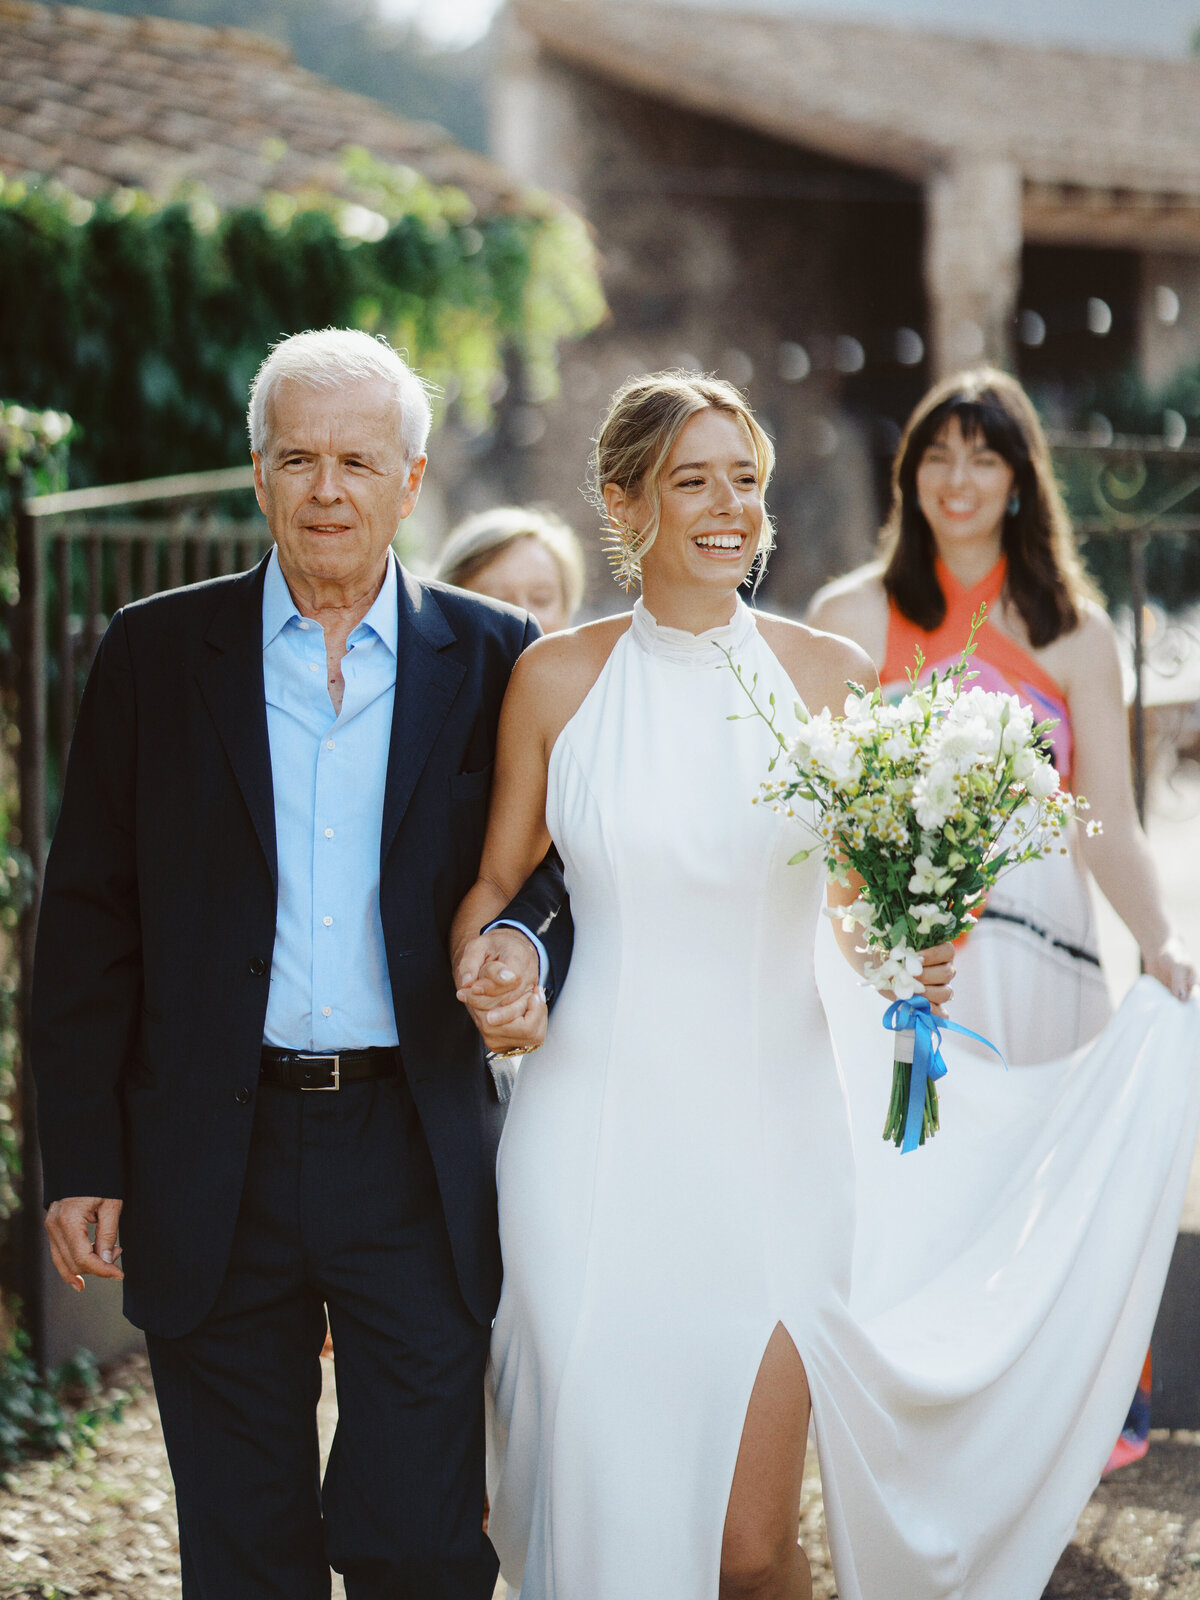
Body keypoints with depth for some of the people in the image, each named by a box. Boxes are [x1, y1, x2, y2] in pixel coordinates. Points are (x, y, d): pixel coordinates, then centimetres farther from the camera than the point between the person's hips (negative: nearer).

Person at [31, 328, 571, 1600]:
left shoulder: (489, 659, 4)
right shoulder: (156, 652, 3)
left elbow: (554, 866, 10)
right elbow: (87, 921, 4)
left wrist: (526, 944, -14)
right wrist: (80, 1161, -1)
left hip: (417, 1160, 0)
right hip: (212, 1162, 1)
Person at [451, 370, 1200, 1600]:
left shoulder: (829, 677, 2)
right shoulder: (557, 680, 2)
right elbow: (496, 884, 11)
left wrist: (917, 954, -11)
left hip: (769, 1141, 0)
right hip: (597, 1141, 0)